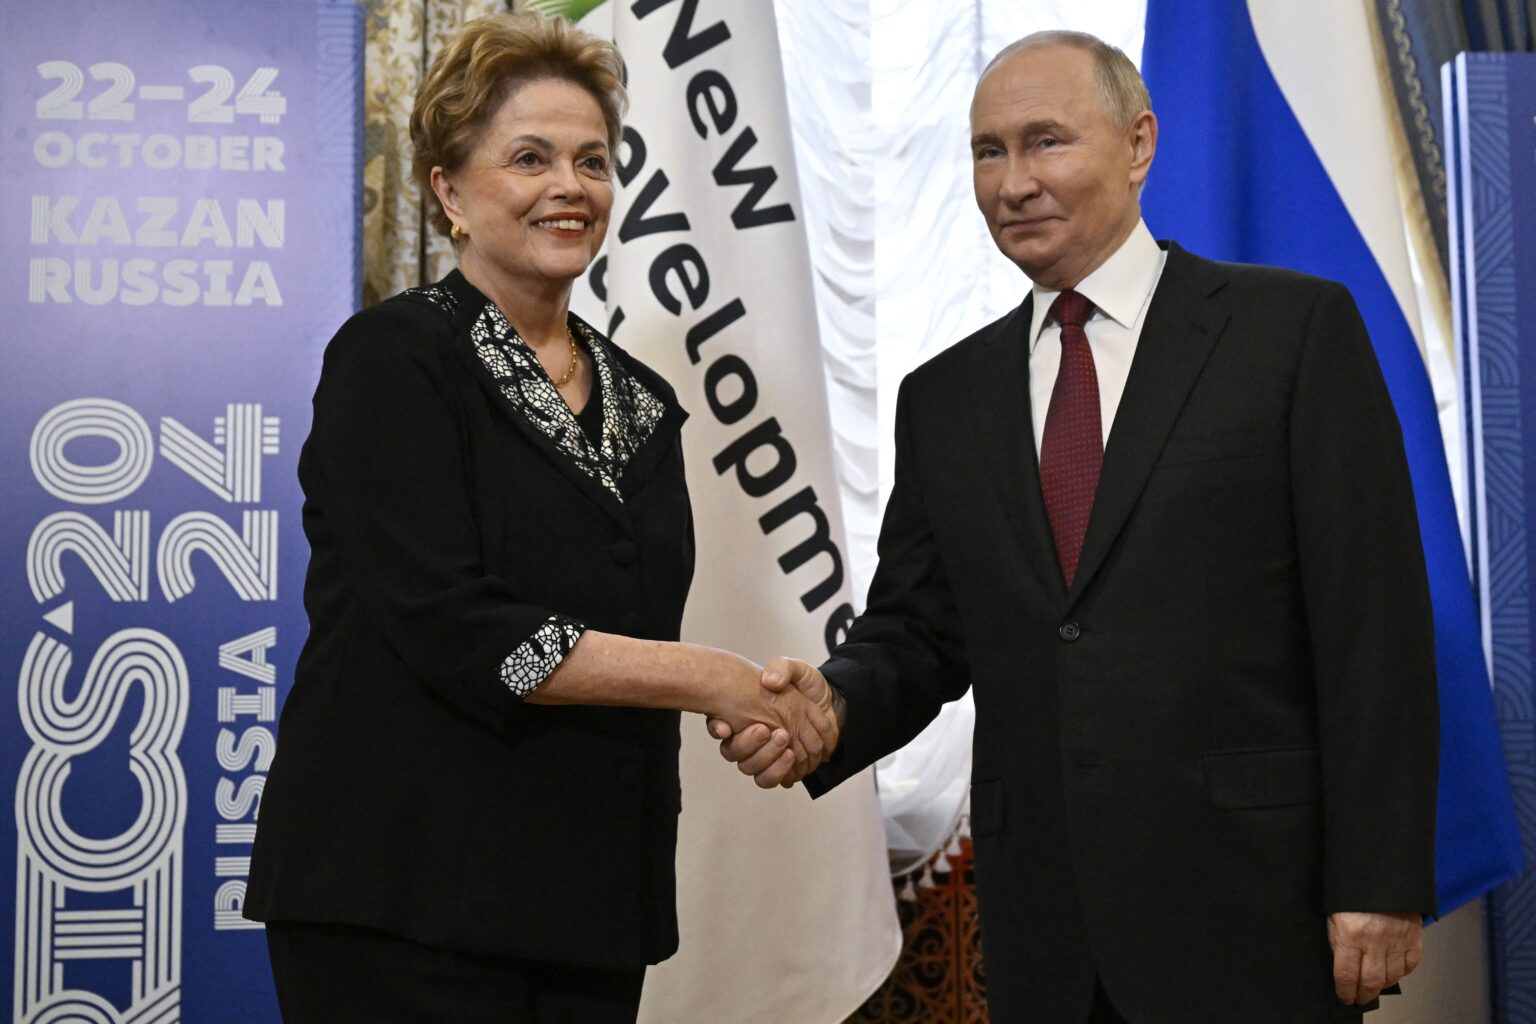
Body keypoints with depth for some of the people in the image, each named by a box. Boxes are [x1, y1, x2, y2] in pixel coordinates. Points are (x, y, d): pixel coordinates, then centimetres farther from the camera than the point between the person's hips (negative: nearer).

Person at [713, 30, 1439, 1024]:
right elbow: (918, 632, 12)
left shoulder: (1295, 327, -1)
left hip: (1251, 899, -4)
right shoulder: (945, 396, 12)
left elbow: (1376, 620, -6)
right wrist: (835, 703, -11)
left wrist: (1380, 883, -11)